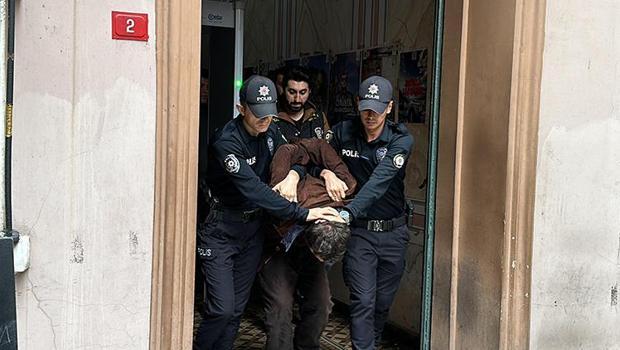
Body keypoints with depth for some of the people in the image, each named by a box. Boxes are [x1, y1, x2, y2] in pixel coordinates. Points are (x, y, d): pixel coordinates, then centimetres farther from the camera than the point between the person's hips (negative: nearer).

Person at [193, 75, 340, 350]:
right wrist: (303, 213, -33)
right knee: (222, 309, -10)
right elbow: (254, 190, -30)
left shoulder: (270, 133, 0)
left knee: (237, 308, 10)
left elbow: (296, 157, 12)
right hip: (220, 231, -6)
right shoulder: (226, 142, -23)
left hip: (252, 229, 6)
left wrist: (293, 174, -14)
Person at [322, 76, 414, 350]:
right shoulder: (343, 132, -5)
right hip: (359, 231, 0)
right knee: (363, 301, -9)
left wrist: (348, 213, -40)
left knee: (383, 302, 12)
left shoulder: (401, 140, -11)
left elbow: (379, 181, -26)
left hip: (393, 232, 1)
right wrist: (325, 171, -20)